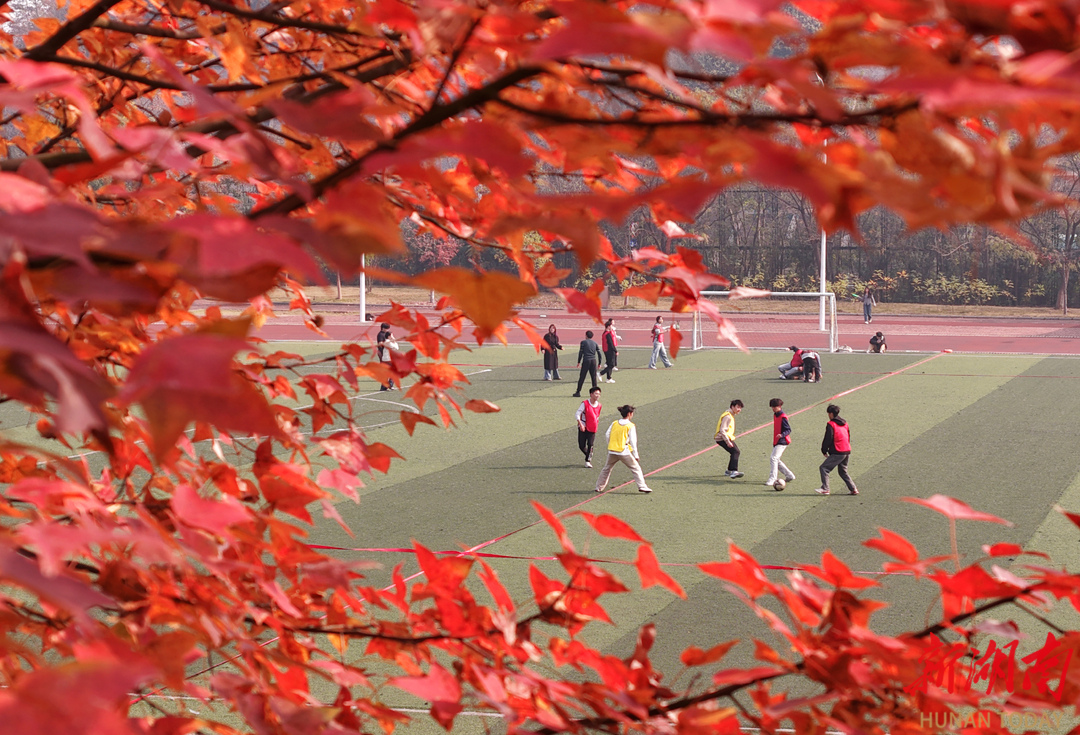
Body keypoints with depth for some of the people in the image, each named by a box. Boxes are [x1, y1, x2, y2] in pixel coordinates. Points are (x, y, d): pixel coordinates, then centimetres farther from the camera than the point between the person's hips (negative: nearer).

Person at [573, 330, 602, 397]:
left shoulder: (583, 342, 2)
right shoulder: (595, 343, 13)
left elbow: (581, 352, -2)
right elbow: (599, 353, 9)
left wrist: (579, 362, 4)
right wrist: (599, 363, 14)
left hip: (586, 361, -4)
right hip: (594, 361, 4)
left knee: (582, 377, 1)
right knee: (594, 377, 8)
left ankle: (578, 392, 2)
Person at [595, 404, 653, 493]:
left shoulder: (614, 423, 6)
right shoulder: (631, 426, -5)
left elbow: (608, 435, 7)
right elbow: (633, 441, -7)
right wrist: (635, 455, -2)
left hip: (612, 451, 4)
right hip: (624, 452, -4)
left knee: (606, 469, 22)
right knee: (636, 468, 5)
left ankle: (599, 487, 25)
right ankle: (642, 486, -4)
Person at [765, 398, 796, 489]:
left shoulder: (783, 417, -15)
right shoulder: (775, 415, 13)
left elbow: (788, 430, -17)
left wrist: (782, 435, -36)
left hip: (782, 441, -10)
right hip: (776, 441, 10)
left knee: (773, 458, -19)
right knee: (776, 460, 16)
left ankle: (772, 479, -21)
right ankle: (789, 475, 29)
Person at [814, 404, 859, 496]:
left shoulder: (831, 425, -8)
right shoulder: (845, 424, 16)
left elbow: (827, 439, -11)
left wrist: (824, 451, 1)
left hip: (838, 453, -8)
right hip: (847, 452, 8)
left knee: (824, 468, -4)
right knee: (843, 471, 20)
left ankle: (825, 489, -9)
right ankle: (853, 489, 15)